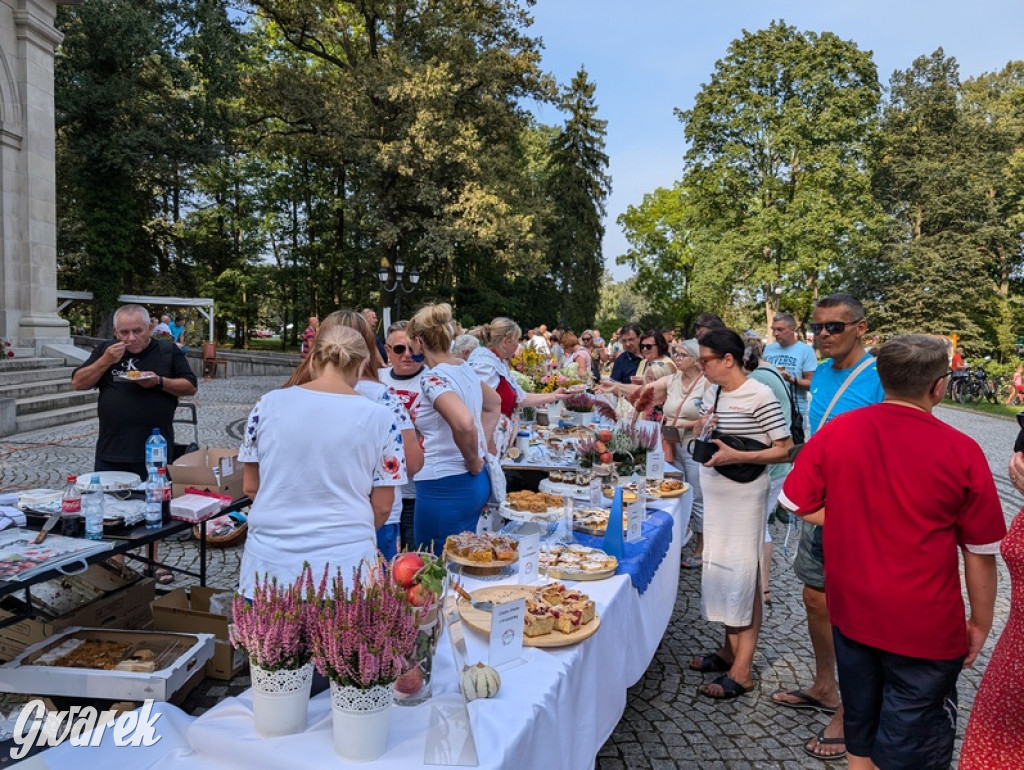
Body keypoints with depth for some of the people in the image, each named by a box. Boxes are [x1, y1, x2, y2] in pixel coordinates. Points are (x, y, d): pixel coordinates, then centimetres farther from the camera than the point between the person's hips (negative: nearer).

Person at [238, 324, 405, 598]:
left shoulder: (268, 404, -2)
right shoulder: (379, 417, -6)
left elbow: (250, 487, 7)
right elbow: (382, 506, -2)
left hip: (269, 562, 2)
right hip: (345, 565, -1)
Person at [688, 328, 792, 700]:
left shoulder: (760, 397, -16)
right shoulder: (712, 393, 7)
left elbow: (786, 449, -16)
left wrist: (737, 456, -24)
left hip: (744, 497, -8)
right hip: (714, 492, 8)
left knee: (744, 573, -1)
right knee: (721, 567, 15)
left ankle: (742, 671, 8)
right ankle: (730, 648, 31)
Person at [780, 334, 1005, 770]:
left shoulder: (836, 431, -10)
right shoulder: (961, 452, -17)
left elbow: (797, 503, -1)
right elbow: (981, 554, -8)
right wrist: (980, 624, 5)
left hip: (851, 611, 3)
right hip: (925, 628, -3)